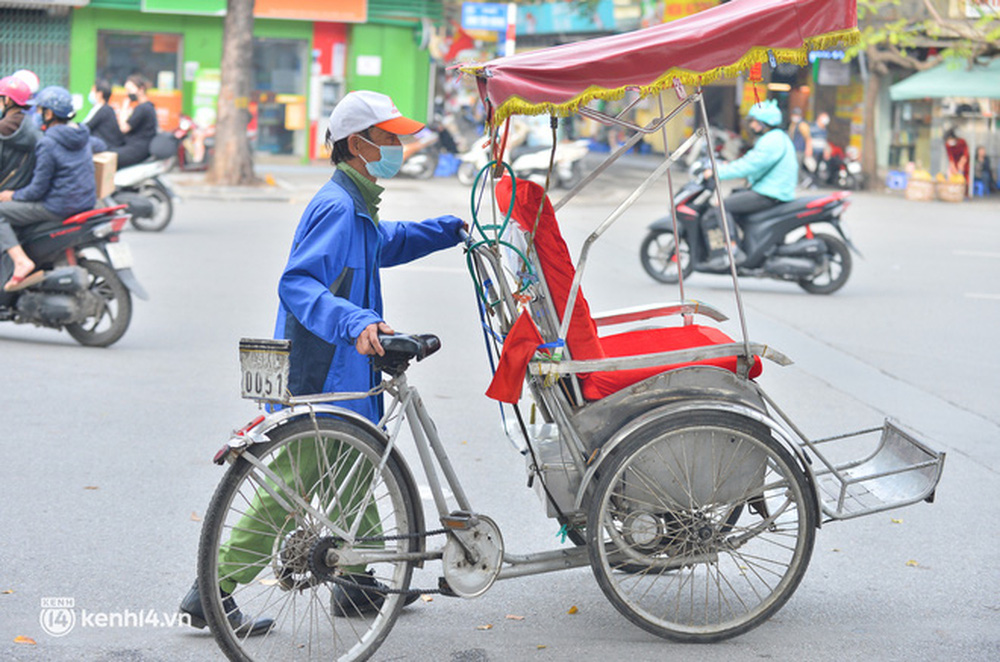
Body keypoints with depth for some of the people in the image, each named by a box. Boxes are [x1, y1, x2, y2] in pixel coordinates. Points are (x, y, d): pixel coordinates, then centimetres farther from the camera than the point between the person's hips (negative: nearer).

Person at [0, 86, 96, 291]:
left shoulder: (47, 143, -17)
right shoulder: (82, 136, 8)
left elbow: (38, 188, -17)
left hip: (59, 208, -9)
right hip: (86, 203, 9)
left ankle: (21, 260, -21)